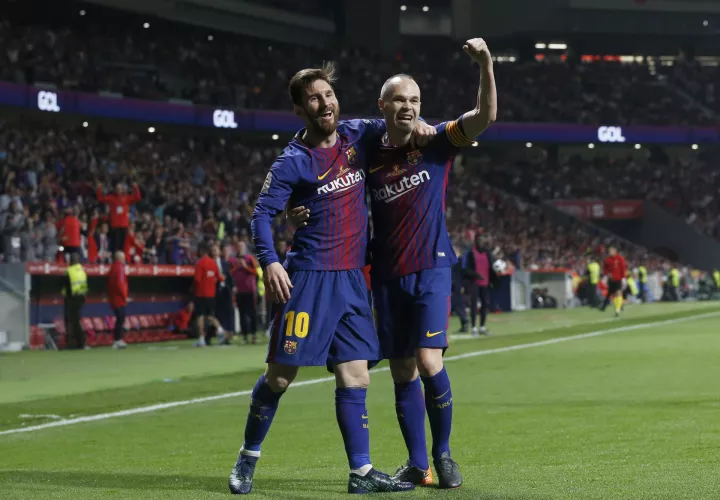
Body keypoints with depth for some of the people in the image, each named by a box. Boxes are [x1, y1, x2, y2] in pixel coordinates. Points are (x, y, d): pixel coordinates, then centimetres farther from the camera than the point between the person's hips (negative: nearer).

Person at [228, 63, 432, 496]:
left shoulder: (356, 135, 9)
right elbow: (263, 213, -9)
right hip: (308, 277, -5)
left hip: (352, 280, 5)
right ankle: (248, 458, 14)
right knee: (280, 375, -2)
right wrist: (270, 261, -25)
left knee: (355, 379, 3)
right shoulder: (293, 162, -7)